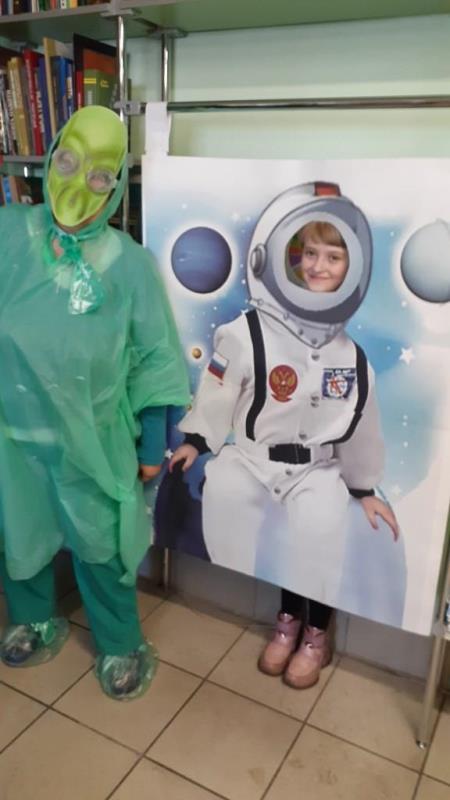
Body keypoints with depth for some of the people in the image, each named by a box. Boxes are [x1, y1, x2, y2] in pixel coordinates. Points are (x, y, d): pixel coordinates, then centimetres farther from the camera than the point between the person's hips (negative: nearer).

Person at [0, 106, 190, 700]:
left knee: (101, 545, 14)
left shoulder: (128, 262, -11)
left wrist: (154, 443, -4)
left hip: (93, 439, -2)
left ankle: (120, 647, 39)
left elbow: (154, 358, -6)